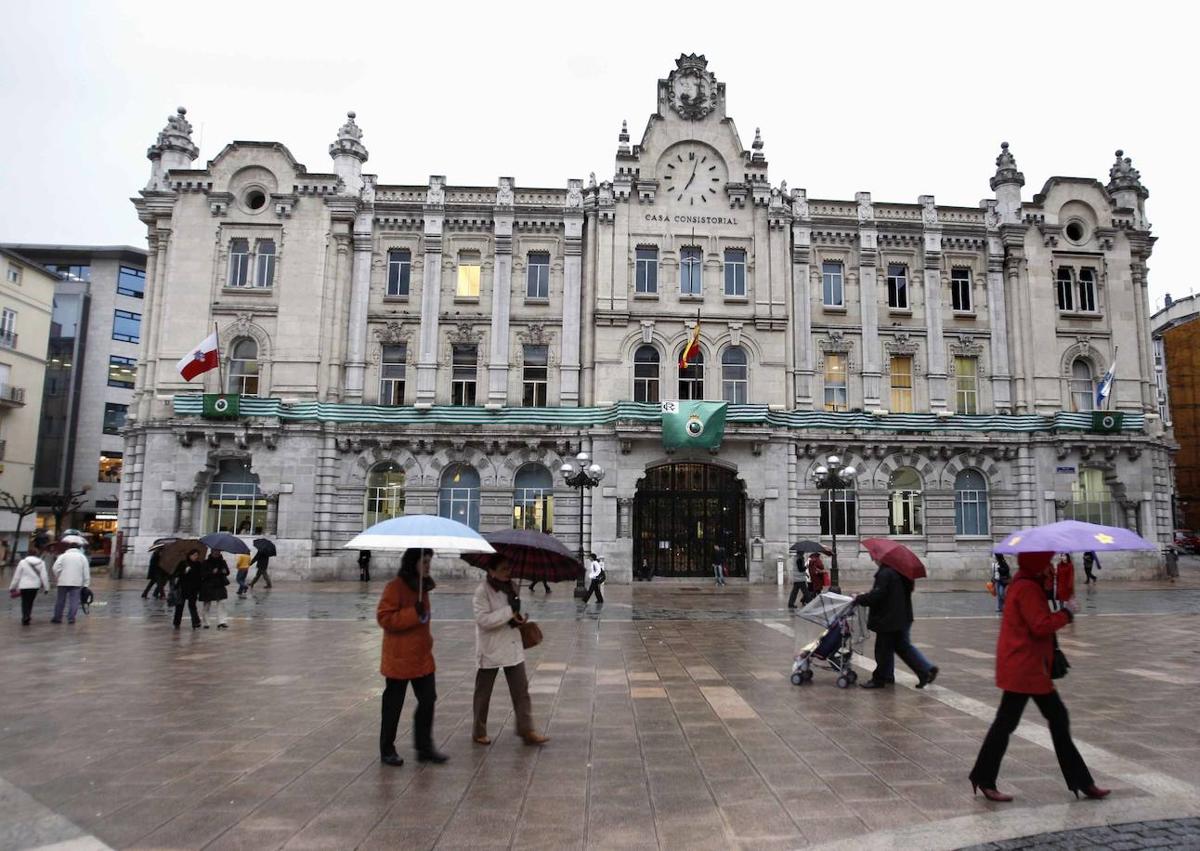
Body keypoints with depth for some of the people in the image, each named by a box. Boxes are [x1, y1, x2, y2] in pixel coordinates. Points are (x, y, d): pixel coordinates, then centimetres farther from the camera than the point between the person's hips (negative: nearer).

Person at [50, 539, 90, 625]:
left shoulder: (63, 556, 2)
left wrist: (57, 578, 8)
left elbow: (55, 568, -9)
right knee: (74, 600, 0)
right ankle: (71, 618, -5)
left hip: (63, 582, 0)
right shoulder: (82, 557, 6)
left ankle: (57, 617, 17)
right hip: (76, 582, 0)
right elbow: (86, 572, 4)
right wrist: (85, 584, 8)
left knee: (60, 600, 10)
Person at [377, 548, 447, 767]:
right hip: (399, 658, -7)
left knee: (428, 700, 7)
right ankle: (387, 751, 22)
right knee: (393, 705, 7)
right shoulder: (395, 587, -16)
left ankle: (424, 748, 19)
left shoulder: (422, 586, 9)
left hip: (422, 656, 7)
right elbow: (384, 618, -22)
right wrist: (414, 614, -26)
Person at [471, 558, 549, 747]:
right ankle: (479, 732, 27)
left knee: (521, 690, 3)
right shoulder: (482, 591, -16)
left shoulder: (509, 587, 6)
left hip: (513, 648, 6)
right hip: (490, 651, -6)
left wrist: (517, 618, 0)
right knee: (483, 693, 11)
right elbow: (483, 619, -24)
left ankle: (527, 730, 10)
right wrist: (509, 611, -25)